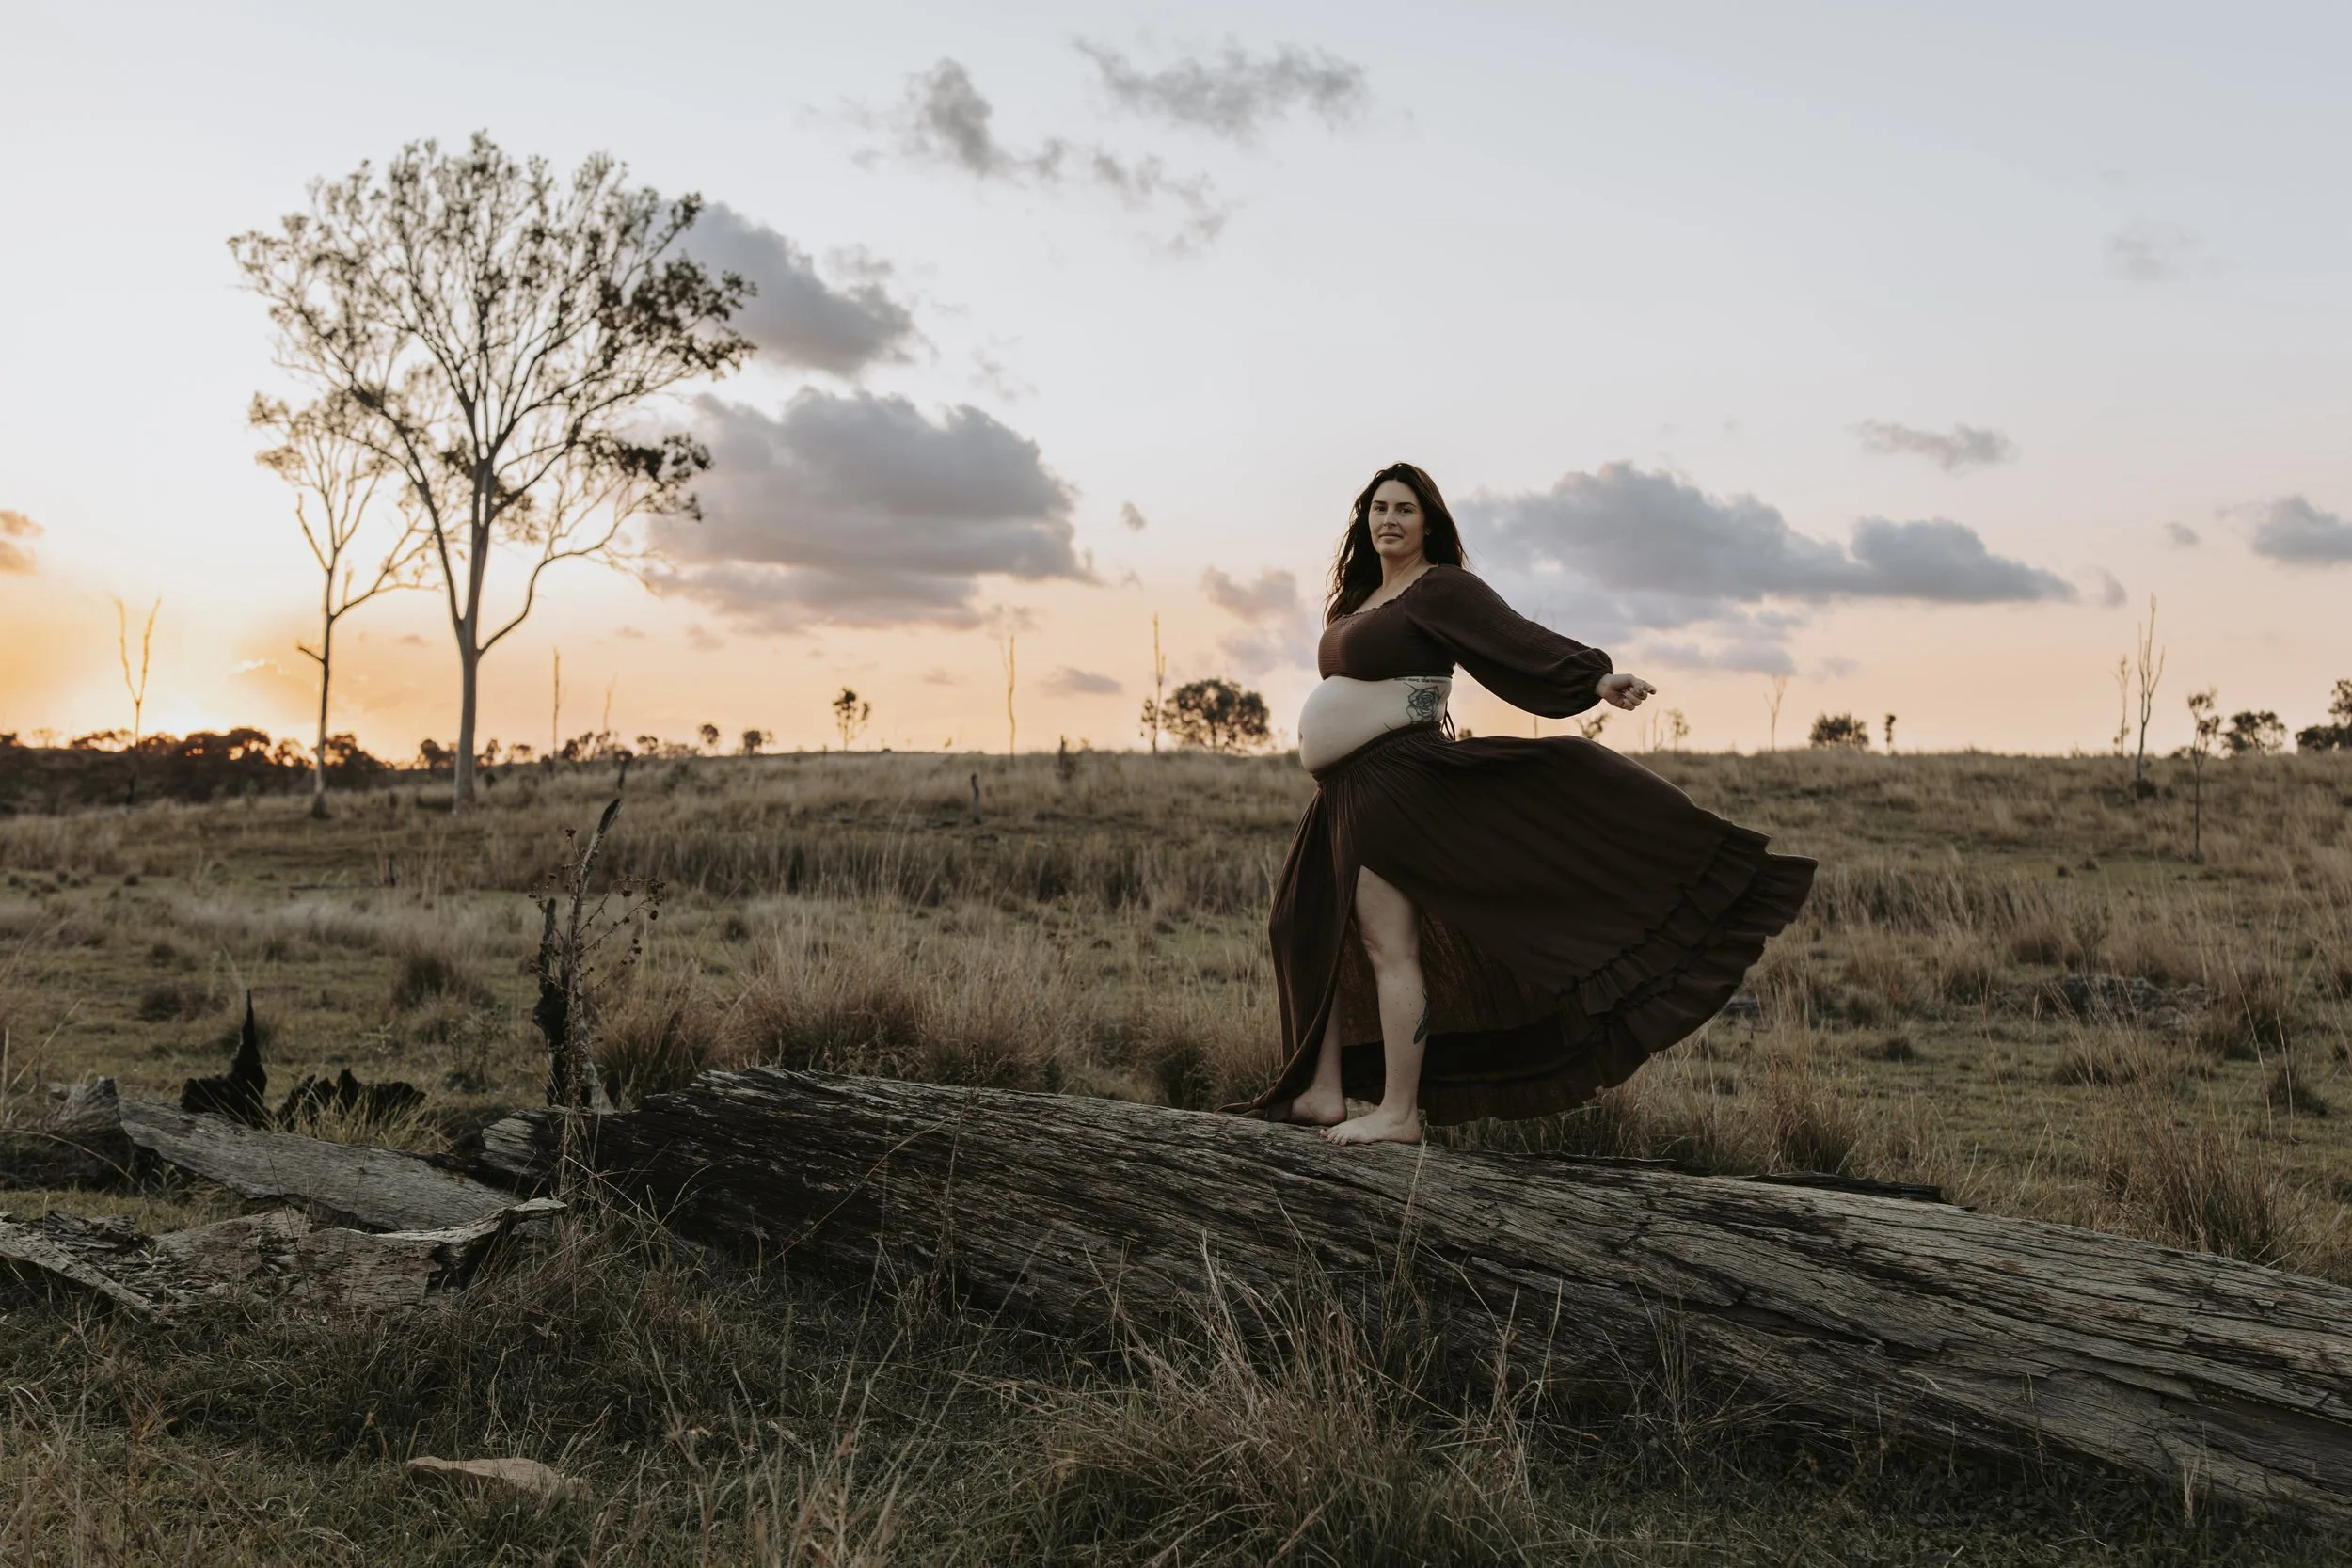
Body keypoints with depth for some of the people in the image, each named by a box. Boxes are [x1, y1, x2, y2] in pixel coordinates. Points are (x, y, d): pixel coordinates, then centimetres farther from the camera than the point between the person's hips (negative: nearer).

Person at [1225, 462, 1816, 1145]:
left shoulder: (1439, 589, -9)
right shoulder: (1364, 597, 18)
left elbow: (1518, 639, -20)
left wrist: (1594, 678, -34)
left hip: (1394, 780, -10)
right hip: (1345, 789, 10)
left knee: (1389, 946, -8)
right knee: (1307, 933, 12)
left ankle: (1398, 1113, -2)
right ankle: (1323, 1093, 18)